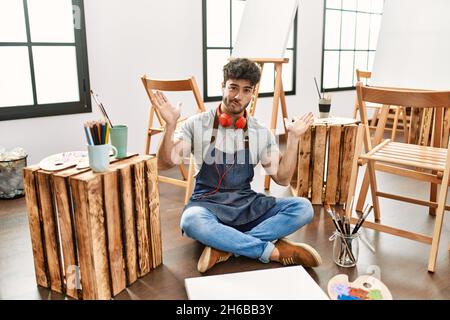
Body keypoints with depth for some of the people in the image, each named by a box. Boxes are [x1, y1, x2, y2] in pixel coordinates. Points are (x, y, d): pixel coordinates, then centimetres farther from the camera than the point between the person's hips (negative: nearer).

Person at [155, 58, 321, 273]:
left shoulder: (261, 132, 3)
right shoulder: (197, 124, -4)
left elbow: (282, 178, 1)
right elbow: (164, 164, -10)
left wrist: (293, 137, -8)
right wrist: (170, 125, -23)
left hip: (247, 205, 3)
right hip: (207, 205, -3)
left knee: (303, 208, -20)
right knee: (191, 221, -39)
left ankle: (225, 247, -26)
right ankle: (272, 250, -25)